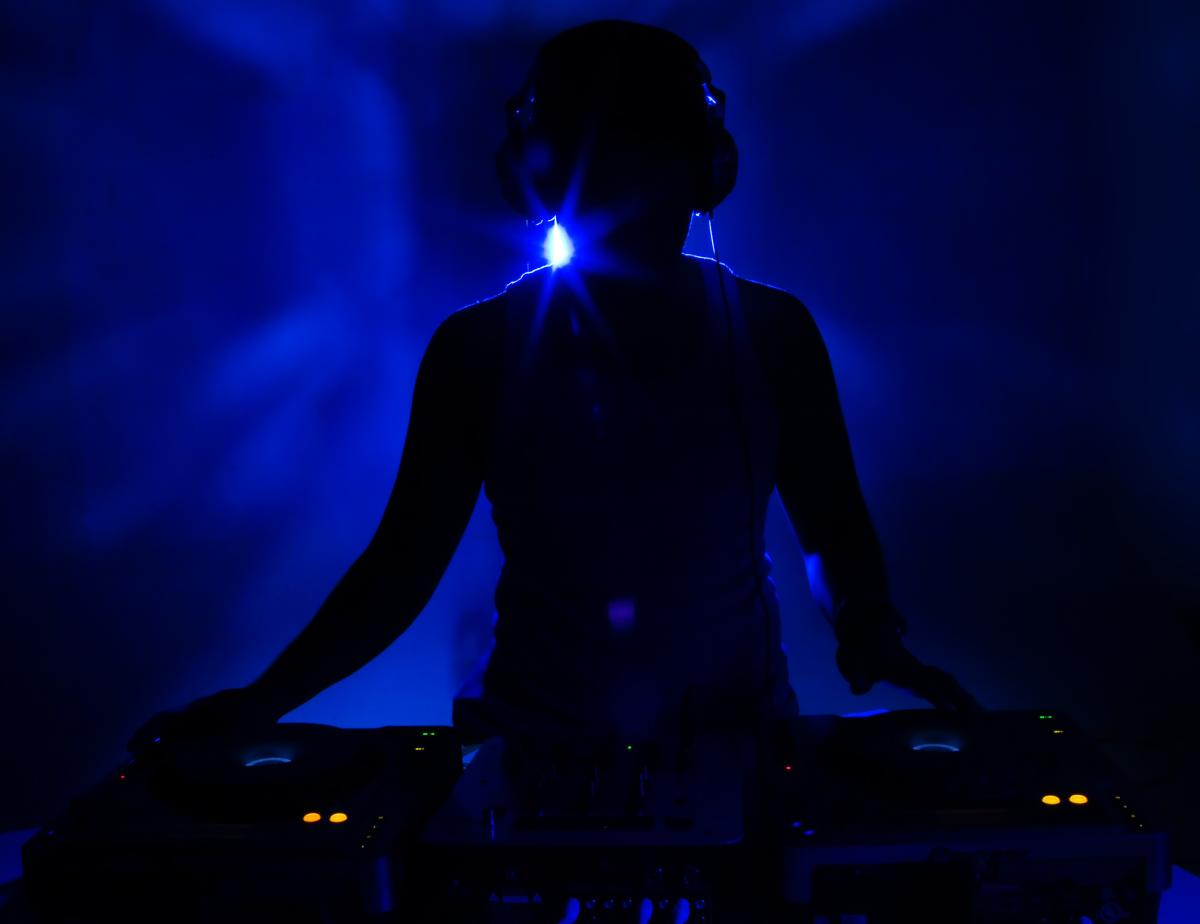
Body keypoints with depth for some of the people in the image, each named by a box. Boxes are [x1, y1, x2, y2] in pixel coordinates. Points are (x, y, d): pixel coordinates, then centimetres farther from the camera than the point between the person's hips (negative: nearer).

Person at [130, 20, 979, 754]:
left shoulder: (768, 332, -2)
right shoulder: (480, 349, -5)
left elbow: (834, 529, 5)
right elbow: (407, 555, -2)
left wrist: (869, 630, -15)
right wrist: (267, 697, -12)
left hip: (737, 734, 1)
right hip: (534, 744, 0)